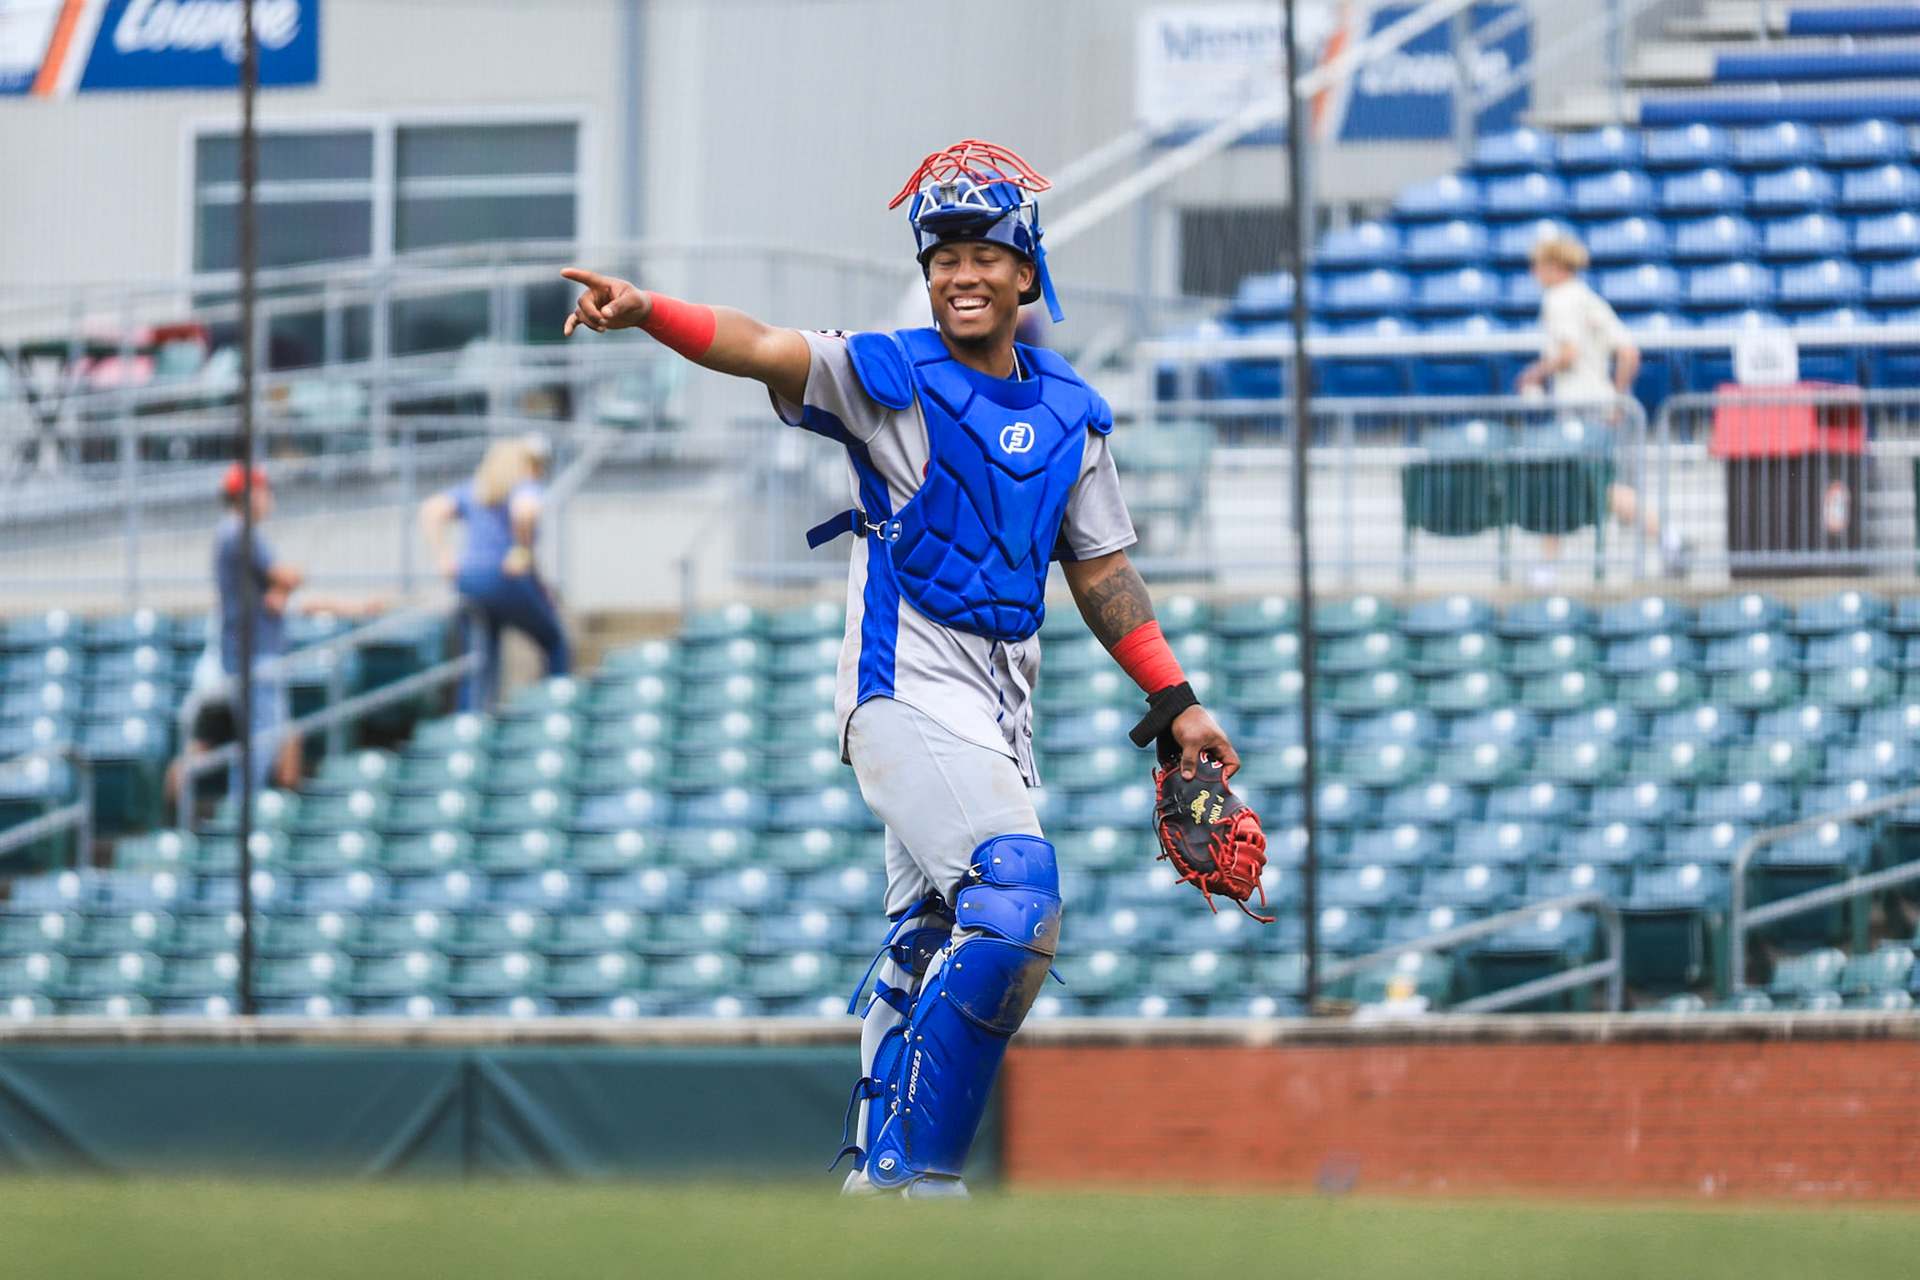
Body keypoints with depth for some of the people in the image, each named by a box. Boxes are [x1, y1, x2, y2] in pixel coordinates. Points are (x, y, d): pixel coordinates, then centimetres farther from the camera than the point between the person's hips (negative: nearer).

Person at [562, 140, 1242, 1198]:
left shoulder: (1069, 414, 13)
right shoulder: (887, 377, -4)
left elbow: (1100, 571, 19)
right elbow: (761, 350, -19)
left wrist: (1174, 703, 15)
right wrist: (645, 312, -36)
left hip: (1002, 711, 7)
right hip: (906, 691, -7)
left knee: (931, 951, 14)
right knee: (1016, 895, -24)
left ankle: (876, 1181, 26)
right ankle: (914, 1178, -22)